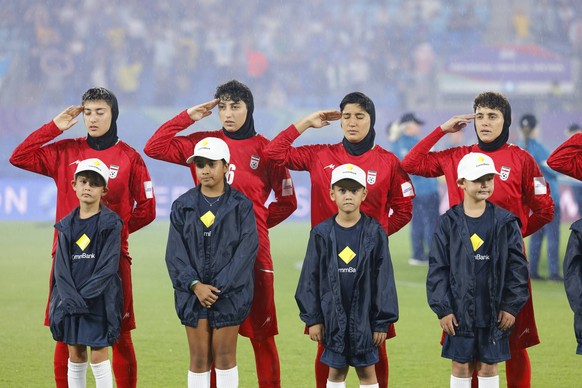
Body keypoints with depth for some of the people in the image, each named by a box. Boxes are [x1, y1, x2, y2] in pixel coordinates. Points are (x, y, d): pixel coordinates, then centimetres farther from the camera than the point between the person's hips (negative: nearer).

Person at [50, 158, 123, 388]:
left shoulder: (111, 223, -4)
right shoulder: (66, 225, 9)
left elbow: (108, 266, -11)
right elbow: (61, 266, 2)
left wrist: (85, 295, -17)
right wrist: (71, 297, -13)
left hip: (100, 299, -4)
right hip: (70, 299, 4)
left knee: (99, 356, -4)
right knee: (75, 356, 8)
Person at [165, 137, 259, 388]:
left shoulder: (241, 205, -1)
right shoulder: (183, 206, 5)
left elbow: (246, 250, -8)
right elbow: (175, 252, -1)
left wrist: (219, 287, -16)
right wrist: (195, 285, -15)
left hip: (230, 292, -2)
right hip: (193, 292, 2)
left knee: (225, 356, 2)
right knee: (199, 358, 3)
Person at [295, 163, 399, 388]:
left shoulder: (375, 233, -3)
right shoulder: (322, 234, -1)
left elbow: (384, 279, -2)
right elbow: (310, 278, 3)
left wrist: (382, 321, -4)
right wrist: (312, 318, -1)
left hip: (364, 316, -1)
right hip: (333, 316, 1)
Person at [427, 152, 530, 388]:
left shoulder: (505, 222, 0)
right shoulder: (449, 223, -1)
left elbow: (517, 265, 2)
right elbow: (438, 268, -1)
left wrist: (512, 305, -5)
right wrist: (442, 308, -7)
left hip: (494, 311, 0)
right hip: (459, 309, 0)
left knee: (488, 366, 6)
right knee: (461, 366, 5)